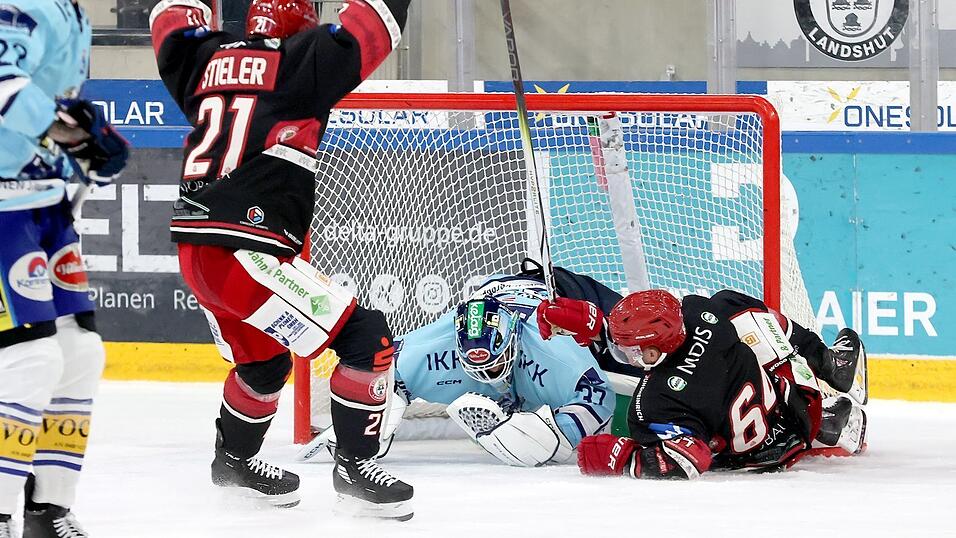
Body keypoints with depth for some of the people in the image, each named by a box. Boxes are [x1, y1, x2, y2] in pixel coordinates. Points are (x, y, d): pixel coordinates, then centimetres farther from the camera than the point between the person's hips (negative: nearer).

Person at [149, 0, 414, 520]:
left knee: (263, 361, 30)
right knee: (365, 338, -3)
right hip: (247, 253, -8)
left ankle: (234, 460, 48)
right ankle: (355, 467, 0)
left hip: (196, 252, 8)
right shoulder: (300, 60, -4)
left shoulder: (206, 58, 14)